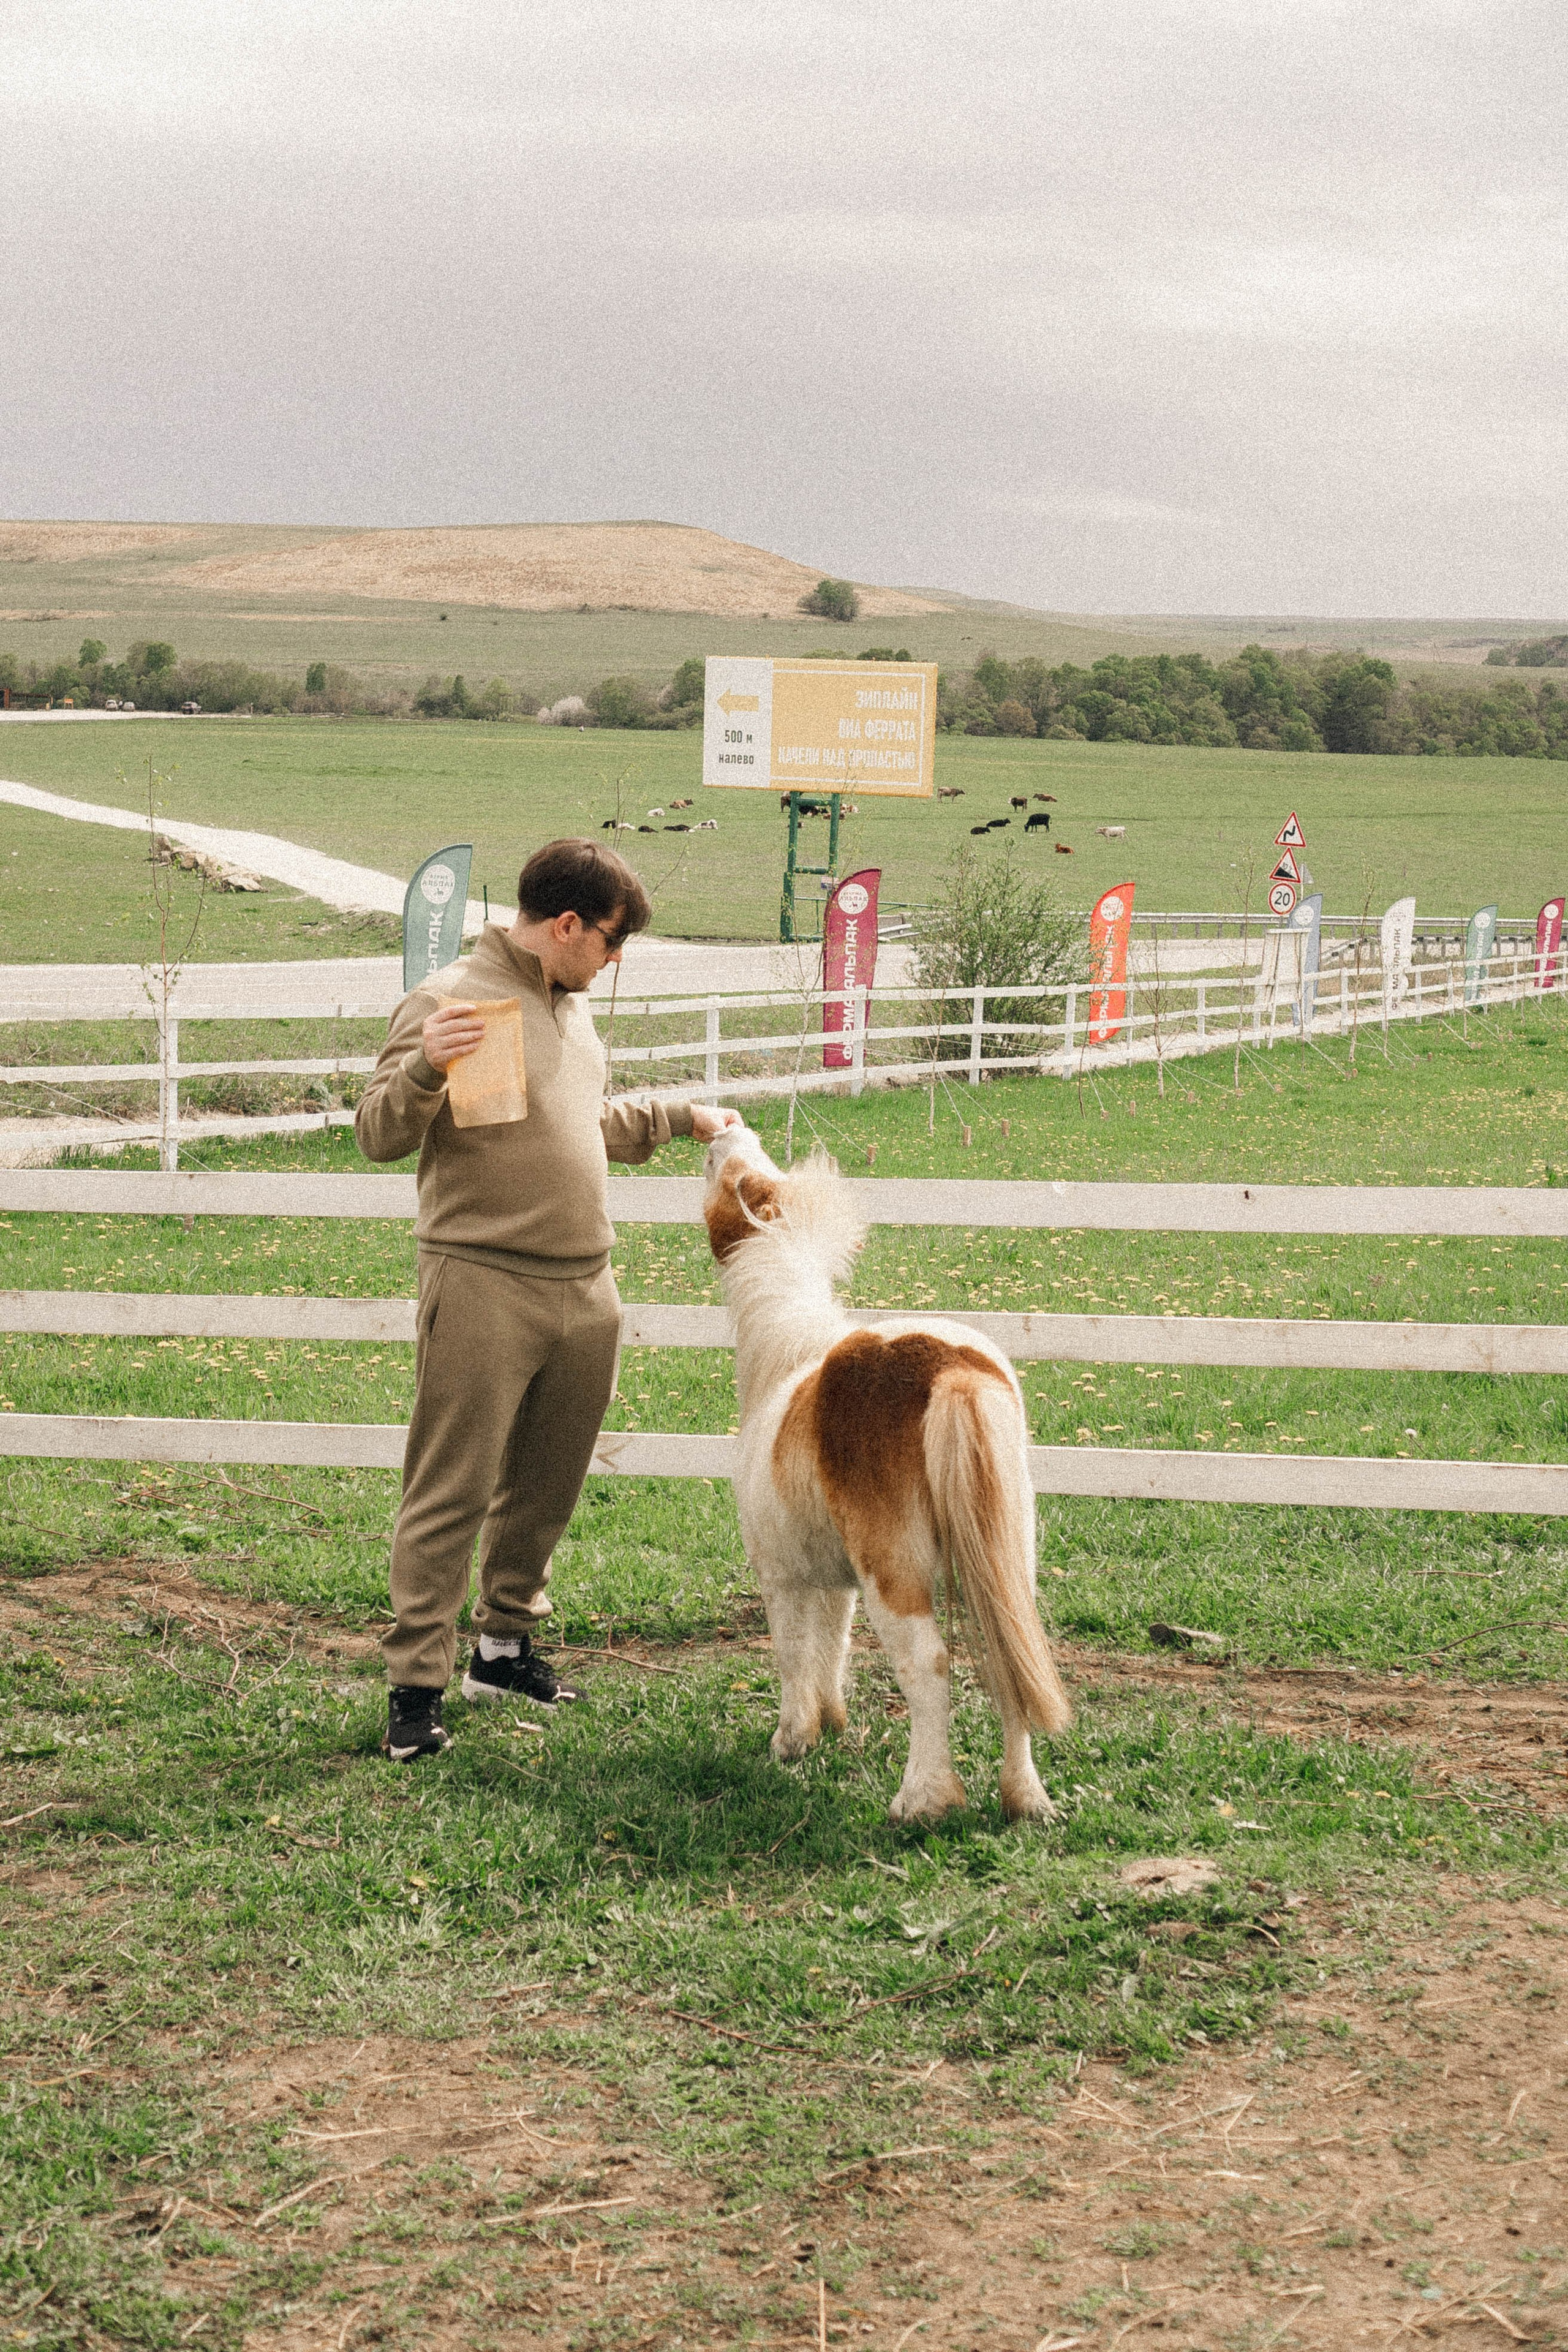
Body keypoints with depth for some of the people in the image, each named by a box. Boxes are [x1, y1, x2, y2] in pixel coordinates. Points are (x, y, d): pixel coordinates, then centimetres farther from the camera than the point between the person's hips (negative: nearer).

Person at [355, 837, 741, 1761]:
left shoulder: (573, 1005, 18)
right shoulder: (451, 999, -9)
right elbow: (380, 1135, -14)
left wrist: (682, 1118, 34)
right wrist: (424, 1067, -31)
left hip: (586, 1293, 8)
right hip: (483, 1290, -8)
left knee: (546, 1489, 15)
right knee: (450, 1494, -5)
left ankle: (507, 1643, 29)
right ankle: (417, 1684, -1)